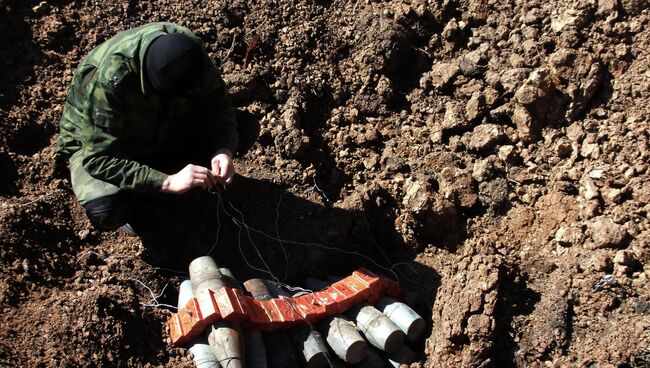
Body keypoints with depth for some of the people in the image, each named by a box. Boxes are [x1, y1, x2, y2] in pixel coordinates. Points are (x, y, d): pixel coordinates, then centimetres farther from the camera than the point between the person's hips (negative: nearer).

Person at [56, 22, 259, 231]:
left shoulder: (188, 50, -25)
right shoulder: (108, 79, -38)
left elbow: (217, 102, -13)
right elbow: (99, 159, -36)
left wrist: (224, 150, -32)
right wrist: (168, 182, -43)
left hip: (164, 129, 5)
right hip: (93, 143, -4)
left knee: (246, 127, -13)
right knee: (106, 211, -37)